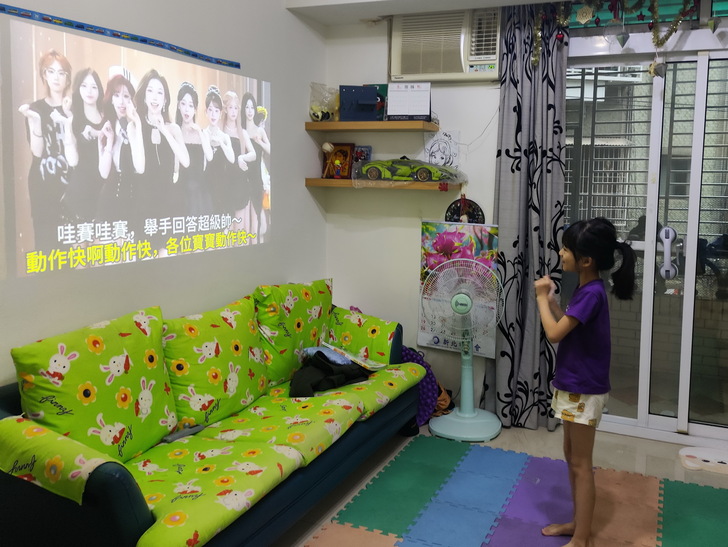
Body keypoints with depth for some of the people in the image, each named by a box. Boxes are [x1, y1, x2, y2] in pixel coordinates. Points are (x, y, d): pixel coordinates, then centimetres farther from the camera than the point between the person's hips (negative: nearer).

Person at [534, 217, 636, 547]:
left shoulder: (592, 293, -24)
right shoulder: (587, 289, 5)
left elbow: (554, 334, -22)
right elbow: (566, 328, 13)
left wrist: (542, 298, -10)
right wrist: (551, 299, 3)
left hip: (584, 391, -10)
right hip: (575, 387, 10)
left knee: (581, 464, 1)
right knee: (572, 457, 19)